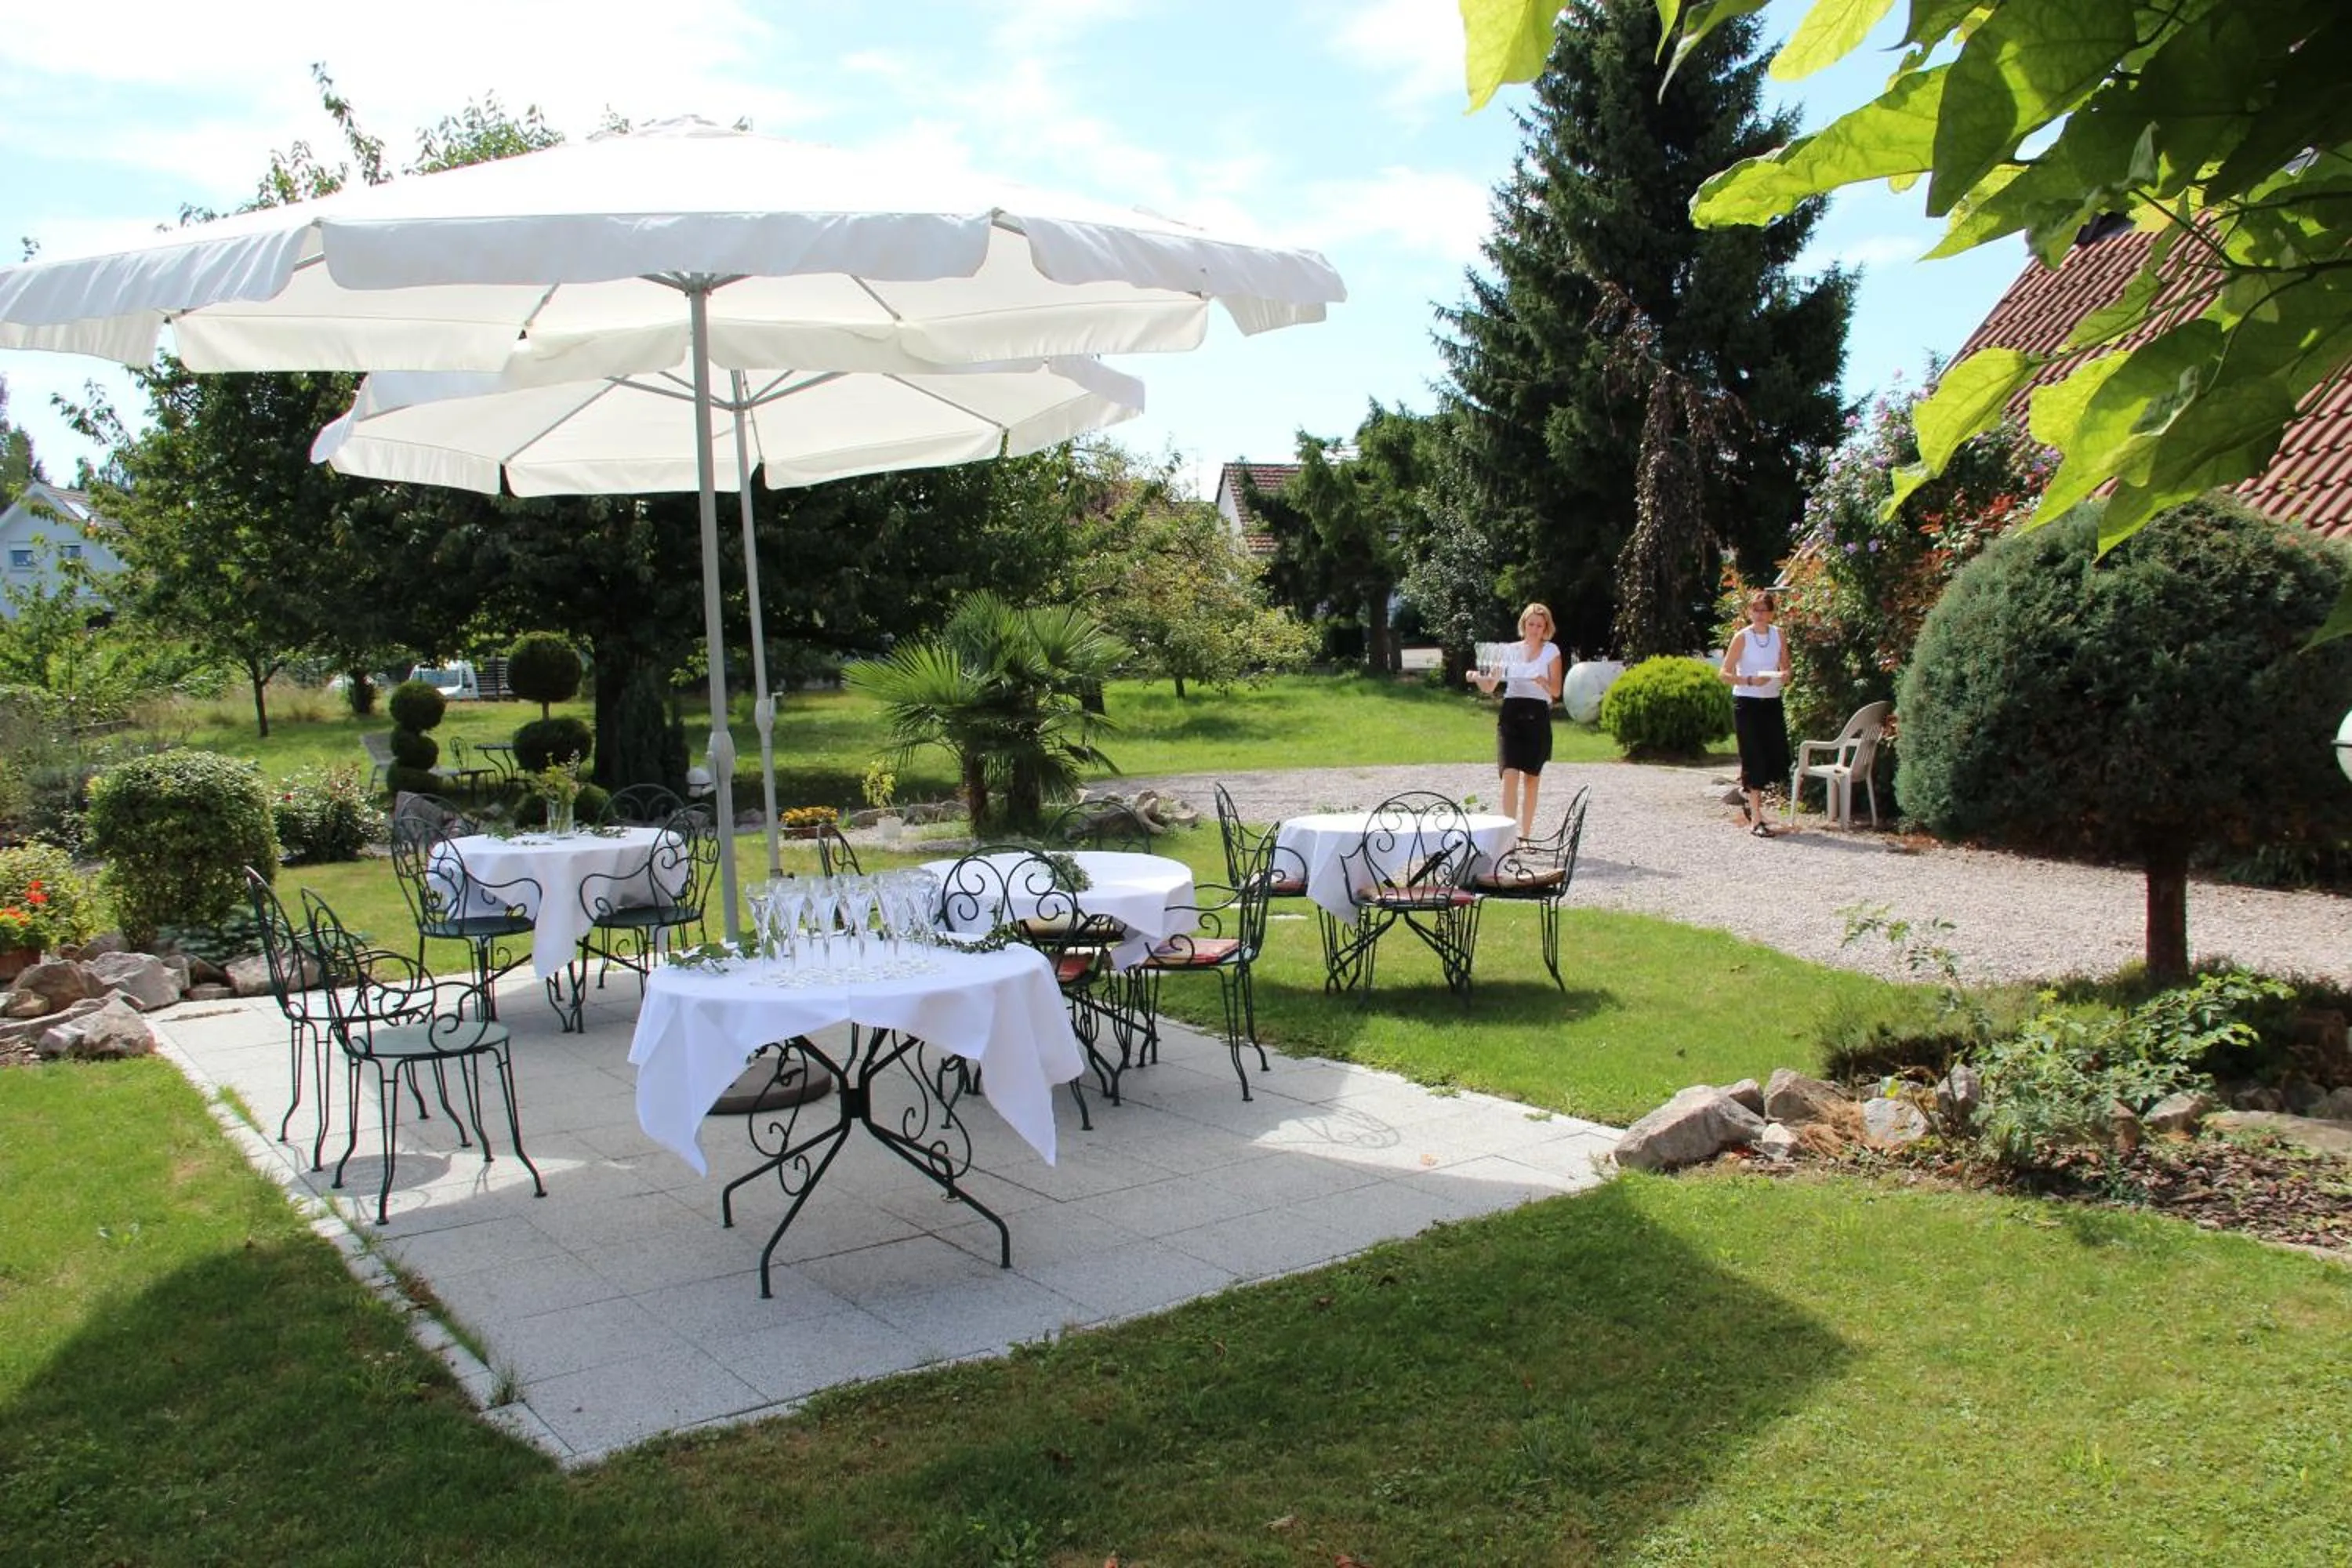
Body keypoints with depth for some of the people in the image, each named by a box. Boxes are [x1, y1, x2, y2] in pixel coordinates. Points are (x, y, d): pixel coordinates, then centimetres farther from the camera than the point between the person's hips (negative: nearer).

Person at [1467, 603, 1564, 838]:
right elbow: (1489, 687, 8)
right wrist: (1477, 678, -13)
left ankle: (1525, 835, 19)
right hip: (1511, 715, 0)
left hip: (1538, 716, 0)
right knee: (1510, 774, -14)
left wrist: (1542, 681, -23)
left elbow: (1556, 691, -2)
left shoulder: (1551, 651, 5)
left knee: (1532, 778, 8)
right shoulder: (1509, 650, 9)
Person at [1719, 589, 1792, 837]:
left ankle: (1751, 800, 28)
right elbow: (1725, 673, -7)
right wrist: (1750, 681, -21)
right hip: (1746, 703, -5)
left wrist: (1784, 676, -11)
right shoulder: (1742, 637, -6)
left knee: (1778, 757, 2)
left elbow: (1786, 669, 12)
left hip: (1772, 702, 5)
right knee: (1754, 758, -4)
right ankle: (1756, 820, 1)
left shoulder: (1778, 635, 6)